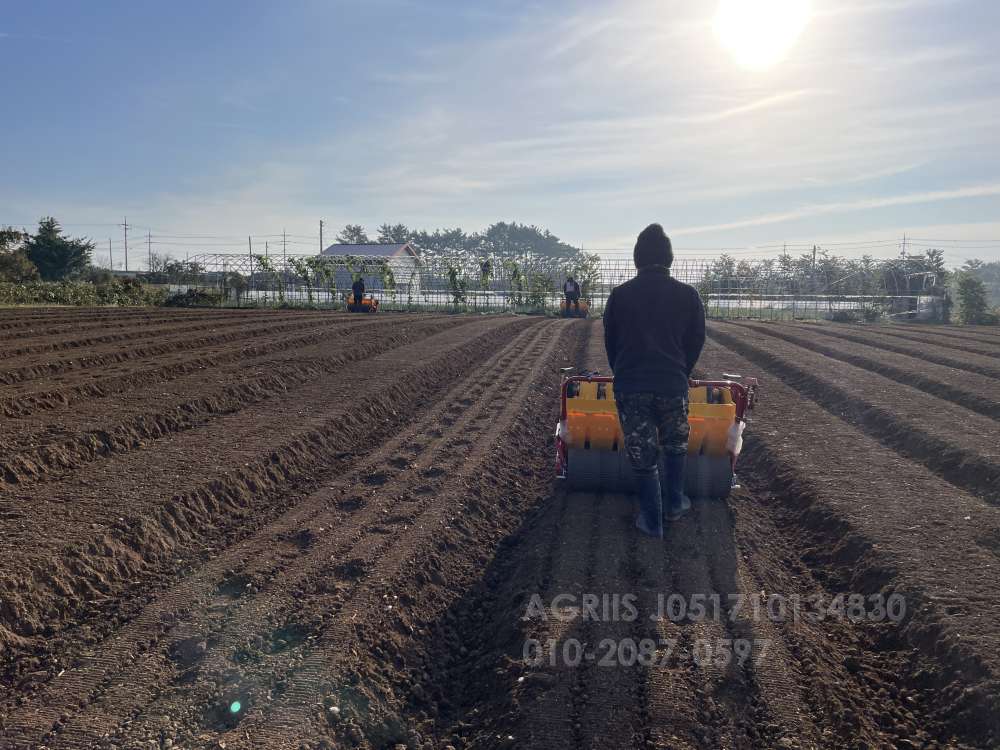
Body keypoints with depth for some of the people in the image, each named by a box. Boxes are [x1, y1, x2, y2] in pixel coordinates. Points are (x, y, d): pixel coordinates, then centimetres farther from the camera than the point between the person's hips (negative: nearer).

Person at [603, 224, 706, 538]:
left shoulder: (620, 295, -1)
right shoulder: (688, 295, -1)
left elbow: (610, 343, 7)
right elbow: (696, 343, 6)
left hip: (630, 386, 0)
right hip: (673, 385, 0)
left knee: (642, 453, 8)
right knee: (675, 445, 24)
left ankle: (652, 521, 15)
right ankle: (674, 503, 31)